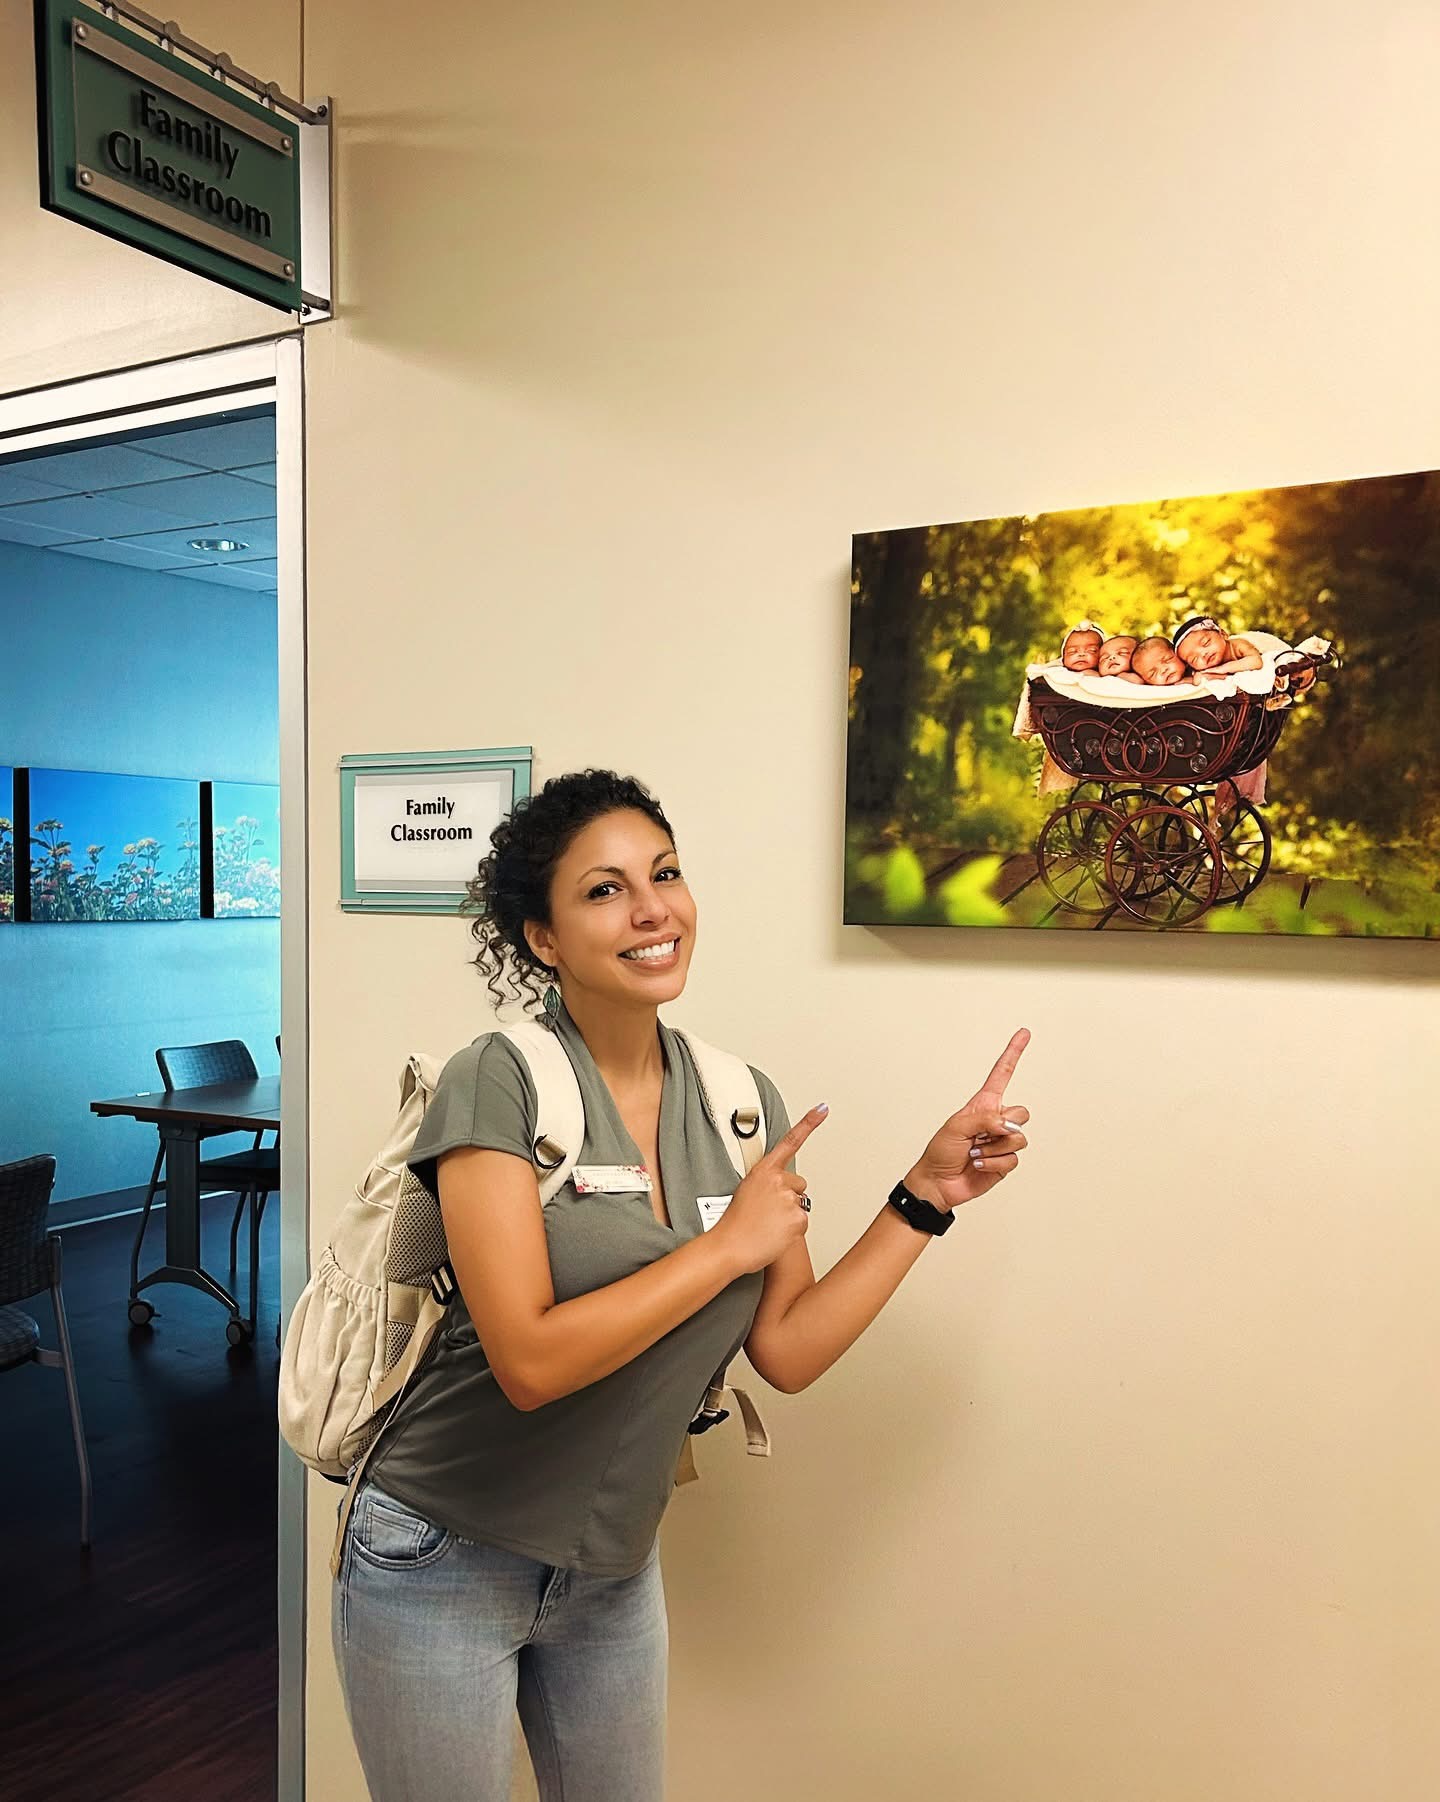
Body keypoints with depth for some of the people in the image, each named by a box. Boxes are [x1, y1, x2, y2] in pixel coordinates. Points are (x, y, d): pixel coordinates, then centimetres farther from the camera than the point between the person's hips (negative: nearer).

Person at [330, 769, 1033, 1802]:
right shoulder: (499, 1083, -20)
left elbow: (787, 1352, -6)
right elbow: (530, 1360, -27)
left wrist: (928, 1192, -10)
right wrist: (730, 1244, -21)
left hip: (615, 1573, 5)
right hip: (444, 1564, -5)